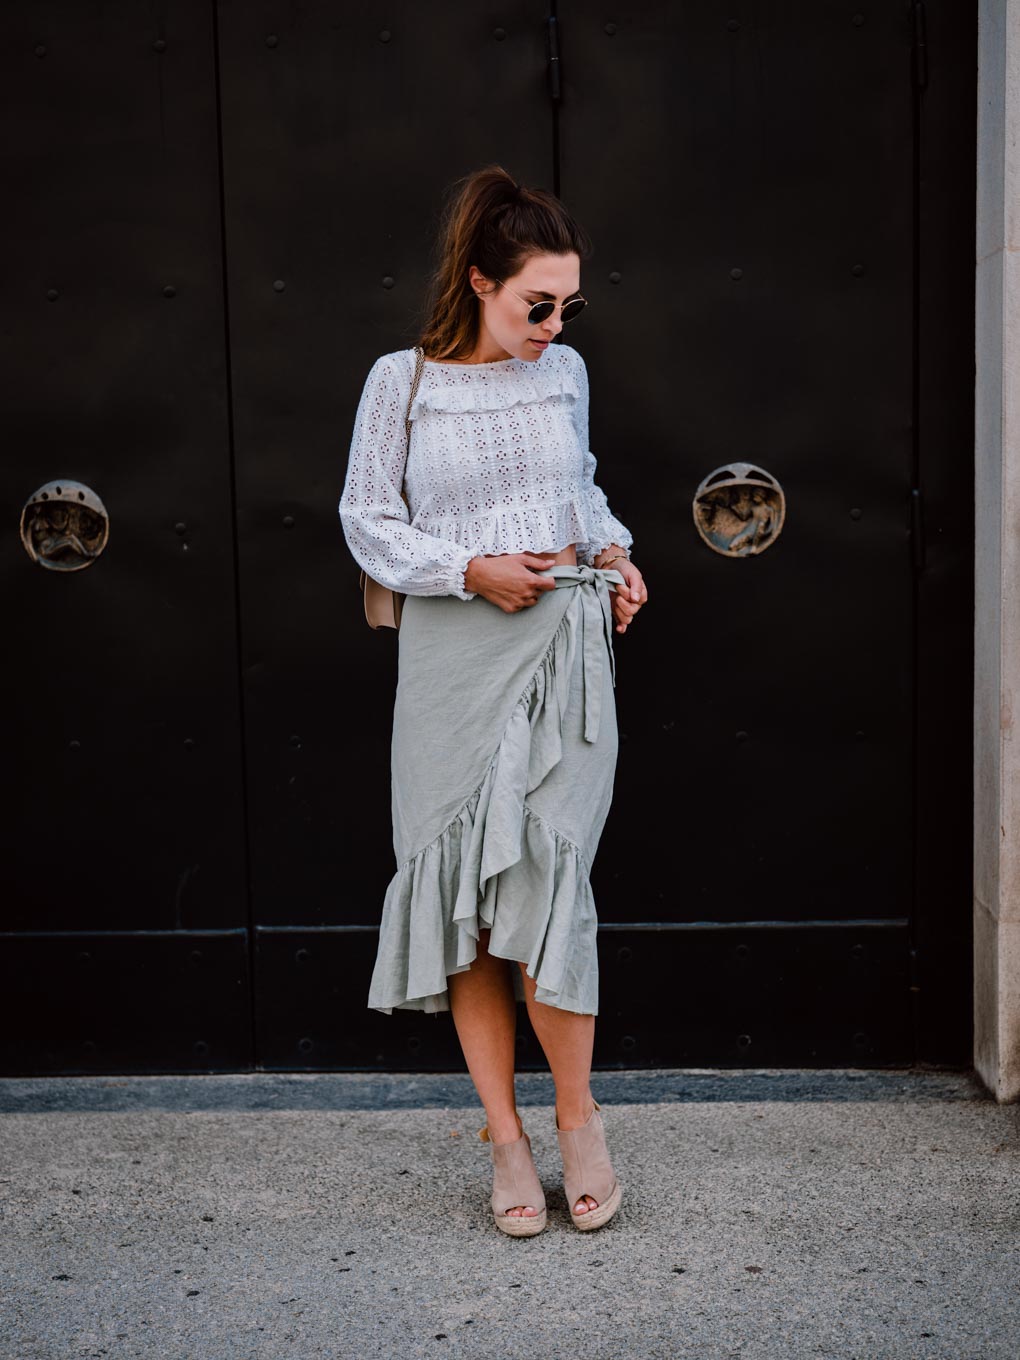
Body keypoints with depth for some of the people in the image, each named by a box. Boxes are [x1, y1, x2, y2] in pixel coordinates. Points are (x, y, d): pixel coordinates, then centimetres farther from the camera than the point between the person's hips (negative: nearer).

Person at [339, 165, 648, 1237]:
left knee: (543, 879, -9)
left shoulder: (565, 374, 10)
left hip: (563, 647, 1)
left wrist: (612, 552, 7)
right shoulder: (402, 380, 0)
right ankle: (506, 1138, 13)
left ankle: (576, 1115, 12)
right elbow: (367, 516, 1)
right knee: (462, 894, 1)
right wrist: (470, 569, -11)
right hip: (451, 660, -1)